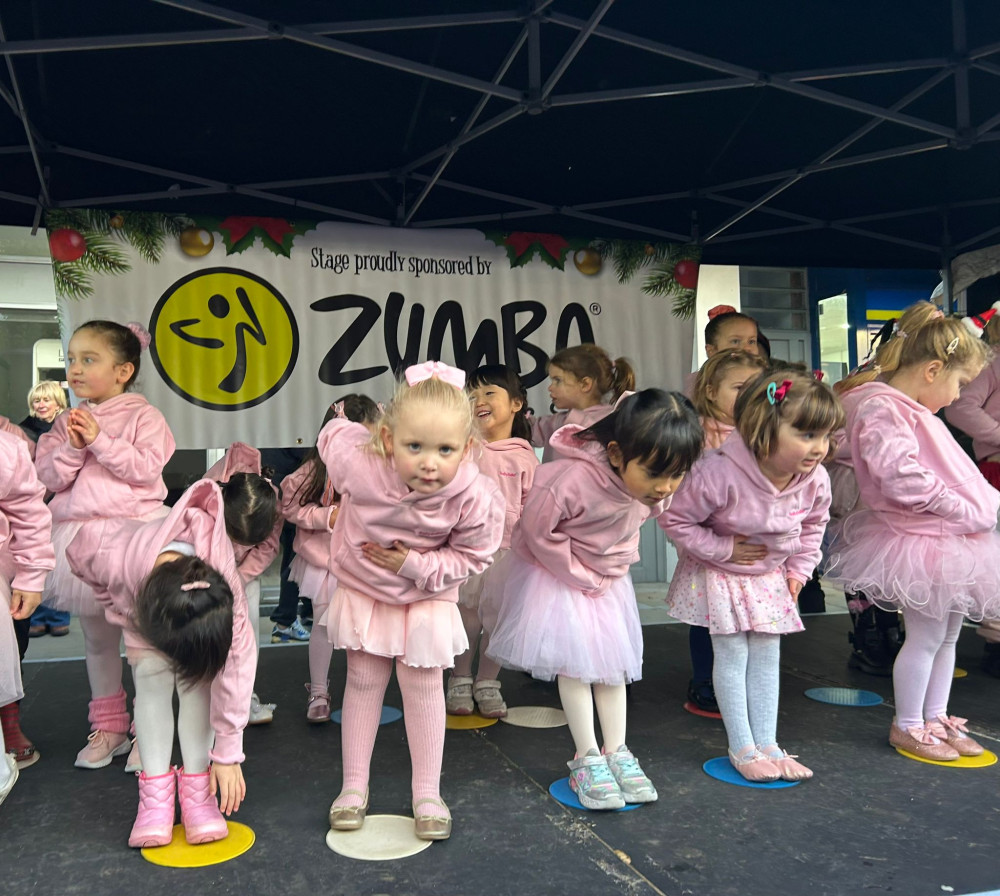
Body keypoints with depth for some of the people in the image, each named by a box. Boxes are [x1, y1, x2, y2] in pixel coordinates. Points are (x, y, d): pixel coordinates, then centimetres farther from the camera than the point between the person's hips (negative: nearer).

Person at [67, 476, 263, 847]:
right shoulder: (108, 552, -44)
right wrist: (118, 608, -11)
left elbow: (236, 667, -35)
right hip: (137, 601, 1)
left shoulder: (226, 585, -43)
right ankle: (155, 790, -10)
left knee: (198, 680, -20)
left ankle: (196, 787, -8)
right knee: (151, 677, -19)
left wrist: (227, 754, -29)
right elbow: (78, 554, -17)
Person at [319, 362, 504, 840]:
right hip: (362, 588, 1)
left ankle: (427, 794, 22)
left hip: (426, 598, -1)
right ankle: (354, 787, 26)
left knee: (423, 686, 7)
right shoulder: (356, 462, -35)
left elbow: (472, 556, -15)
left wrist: (417, 564, -28)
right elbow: (333, 432, -10)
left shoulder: (475, 498, -33)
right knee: (363, 683, 10)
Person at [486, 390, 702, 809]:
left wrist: (616, 566, 1)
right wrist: (581, 577, -16)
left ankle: (616, 752, 19)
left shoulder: (653, 486, -18)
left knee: (614, 659, 9)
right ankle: (587, 759, 6)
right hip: (559, 573, -6)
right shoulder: (572, 479, -40)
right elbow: (539, 531, -25)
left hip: (608, 576, 6)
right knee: (575, 662, -5)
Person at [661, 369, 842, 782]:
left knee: (767, 656, 10)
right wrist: (724, 549, -22)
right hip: (720, 575, -5)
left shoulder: (815, 481, -16)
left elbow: (814, 524, 7)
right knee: (733, 656, 0)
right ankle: (742, 748, 14)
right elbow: (675, 518, -25)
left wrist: (799, 569, 3)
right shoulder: (719, 474, -37)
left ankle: (767, 744, 21)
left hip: (770, 576, 5)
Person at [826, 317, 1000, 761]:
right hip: (920, 542, -10)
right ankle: (907, 726, 18)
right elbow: (902, 476, -28)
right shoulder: (882, 409, -18)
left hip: (952, 540, 10)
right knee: (926, 637, 1)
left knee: (947, 635, 17)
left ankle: (935, 717, 32)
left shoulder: (914, 412, 15)